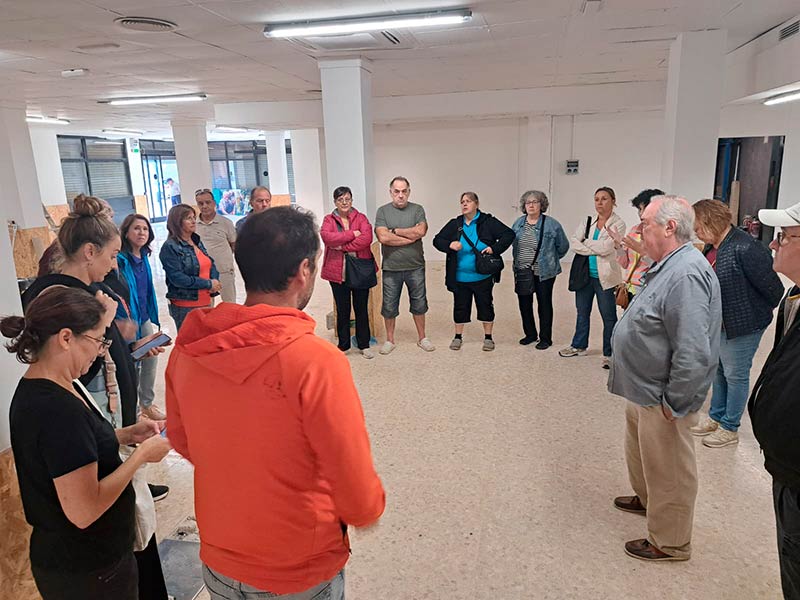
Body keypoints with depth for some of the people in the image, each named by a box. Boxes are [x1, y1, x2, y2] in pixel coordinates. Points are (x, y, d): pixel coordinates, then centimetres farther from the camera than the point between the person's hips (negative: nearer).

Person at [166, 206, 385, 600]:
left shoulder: (187, 349, -13)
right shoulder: (317, 362, -29)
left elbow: (181, 440, 4)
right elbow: (358, 494, -22)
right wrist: (369, 511, 0)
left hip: (218, 565, 4)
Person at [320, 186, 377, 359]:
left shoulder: (361, 218, 3)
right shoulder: (328, 220, 4)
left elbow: (367, 239, -15)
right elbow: (326, 237, -17)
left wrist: (342, 246, -16)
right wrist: (352, 234, -18)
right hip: (338, 272, 0)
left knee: (361, 309, 10)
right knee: (342, 310, 9)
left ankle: (364, 345, 22)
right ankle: (343, 346, 23)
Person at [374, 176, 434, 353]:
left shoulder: (417, 210, 1)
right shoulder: (383, 211, -1)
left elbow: (421, 231, -16)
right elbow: (383, 237, -15)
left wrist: (394, 230, -12)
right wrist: (410, 237, -13)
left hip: (415, 267, 1)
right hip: (391, 267, 0)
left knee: (419, 303, 12)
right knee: (389, 305, 9)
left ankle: (422, 338, 28)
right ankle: (390, 340, 25)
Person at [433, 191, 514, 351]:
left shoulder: (488, 222, -5)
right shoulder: (454, 224, 3)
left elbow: (509, 234, -7)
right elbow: (437, 240, 5)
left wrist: (494, 249, -19)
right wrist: (449, 245, -16)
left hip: (483, 277, -2)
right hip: (460, 277, 2)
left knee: (486, 306, 10)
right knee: (460, 306, 12)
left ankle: (488, 337, 26)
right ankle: (458, 336, 29)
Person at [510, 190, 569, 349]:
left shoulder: (552, 224, -7)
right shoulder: (518, 223, 6)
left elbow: (563, 246, 3)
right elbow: (512, 243, 19)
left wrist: (551, 259, 11)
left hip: (544, 272, -4)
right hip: (522, 272, 5)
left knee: (544, 305, 5)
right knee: (524, 304, 10)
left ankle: (545, 338, 16)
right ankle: (530, 334, 27)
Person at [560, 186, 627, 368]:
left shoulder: (618, 224, -7)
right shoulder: (587, 222, 7)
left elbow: (606, 248, -20)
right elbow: (573, 243, -7)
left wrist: (586, 242, -7)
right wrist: (595, 249, -16)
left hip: (605, 276, -5)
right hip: (585, 275, 5)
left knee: (609, 317, 4)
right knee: (582, 312, 17)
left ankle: (609, 354, 16)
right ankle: (579, 346, 32)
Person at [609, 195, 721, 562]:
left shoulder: (686, 274, -28)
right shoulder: (667, 266, 7)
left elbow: (694, 354, -32)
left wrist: (673, 404, -23)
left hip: (661, 399, -10)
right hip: (643, 390, 10)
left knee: (667, 471, 9)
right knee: (640, 450, 28)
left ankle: (670, 543, 28)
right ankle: (647, 499, 52)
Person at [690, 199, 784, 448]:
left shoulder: (744, 248, -24)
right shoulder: (711, 247, 2)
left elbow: (773, 288, -18)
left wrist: (760, 313, -2)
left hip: (741, 325, -8)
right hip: (717, 324, 8)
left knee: (735, 375, 6)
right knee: (718, 371, 20)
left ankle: (729, 428, 21)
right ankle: (715, 417, 36)